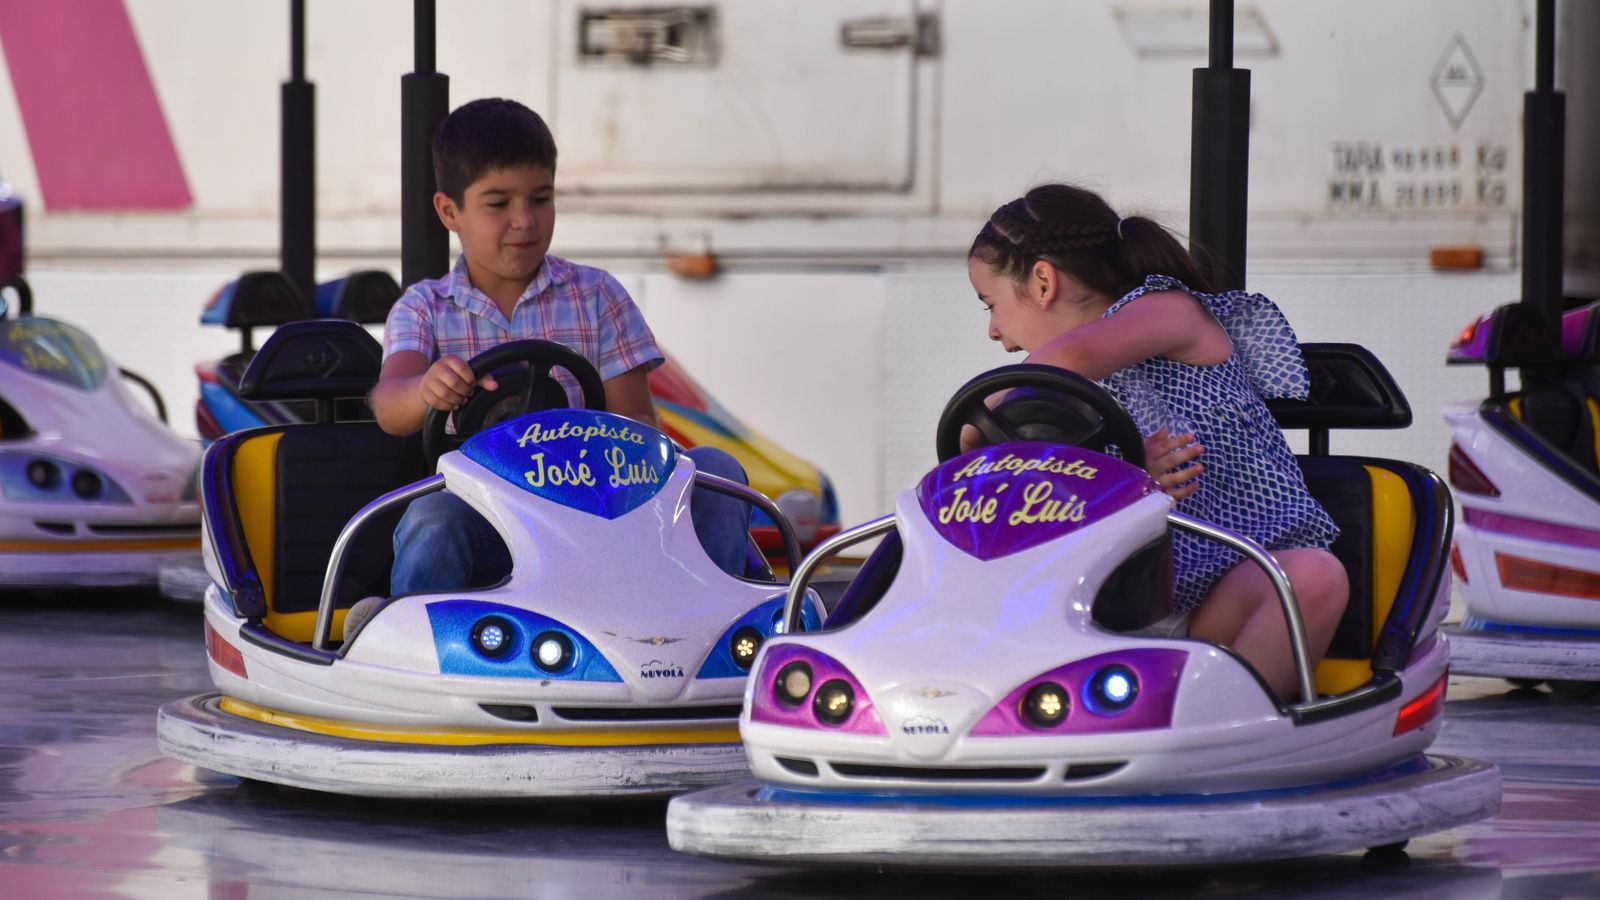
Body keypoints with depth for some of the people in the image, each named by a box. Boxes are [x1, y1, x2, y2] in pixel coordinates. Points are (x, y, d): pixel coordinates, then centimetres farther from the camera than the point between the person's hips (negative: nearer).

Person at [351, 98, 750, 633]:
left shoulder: (596, 298, 13)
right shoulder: (424, 309, 11)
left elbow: (636, 423, 6)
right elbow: (389, 407, -9)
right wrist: (427, 392, -36)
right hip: (483, 519, -2)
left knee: (714, 469, -23)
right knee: (432, 518, -37)